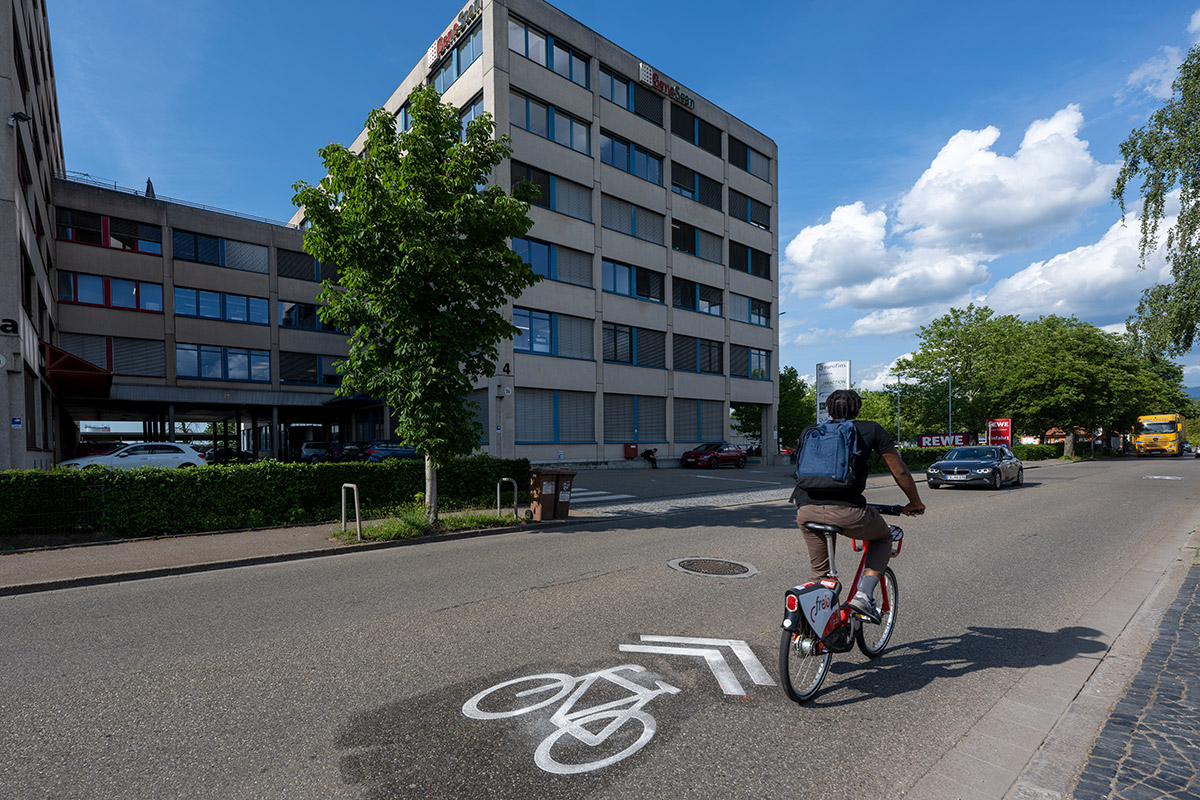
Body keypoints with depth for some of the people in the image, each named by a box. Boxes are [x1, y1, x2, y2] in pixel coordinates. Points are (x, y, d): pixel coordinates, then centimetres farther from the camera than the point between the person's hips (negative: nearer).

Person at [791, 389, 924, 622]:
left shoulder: (809, 432, 22)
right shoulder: (871, 429, 15)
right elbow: (900, 472, 18)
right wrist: (915, 503, 35)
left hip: (806, 511, 3)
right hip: (846, 511, -3)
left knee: (818, 570, 25)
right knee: (883, 537, 29)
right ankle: (864, 595, 14)